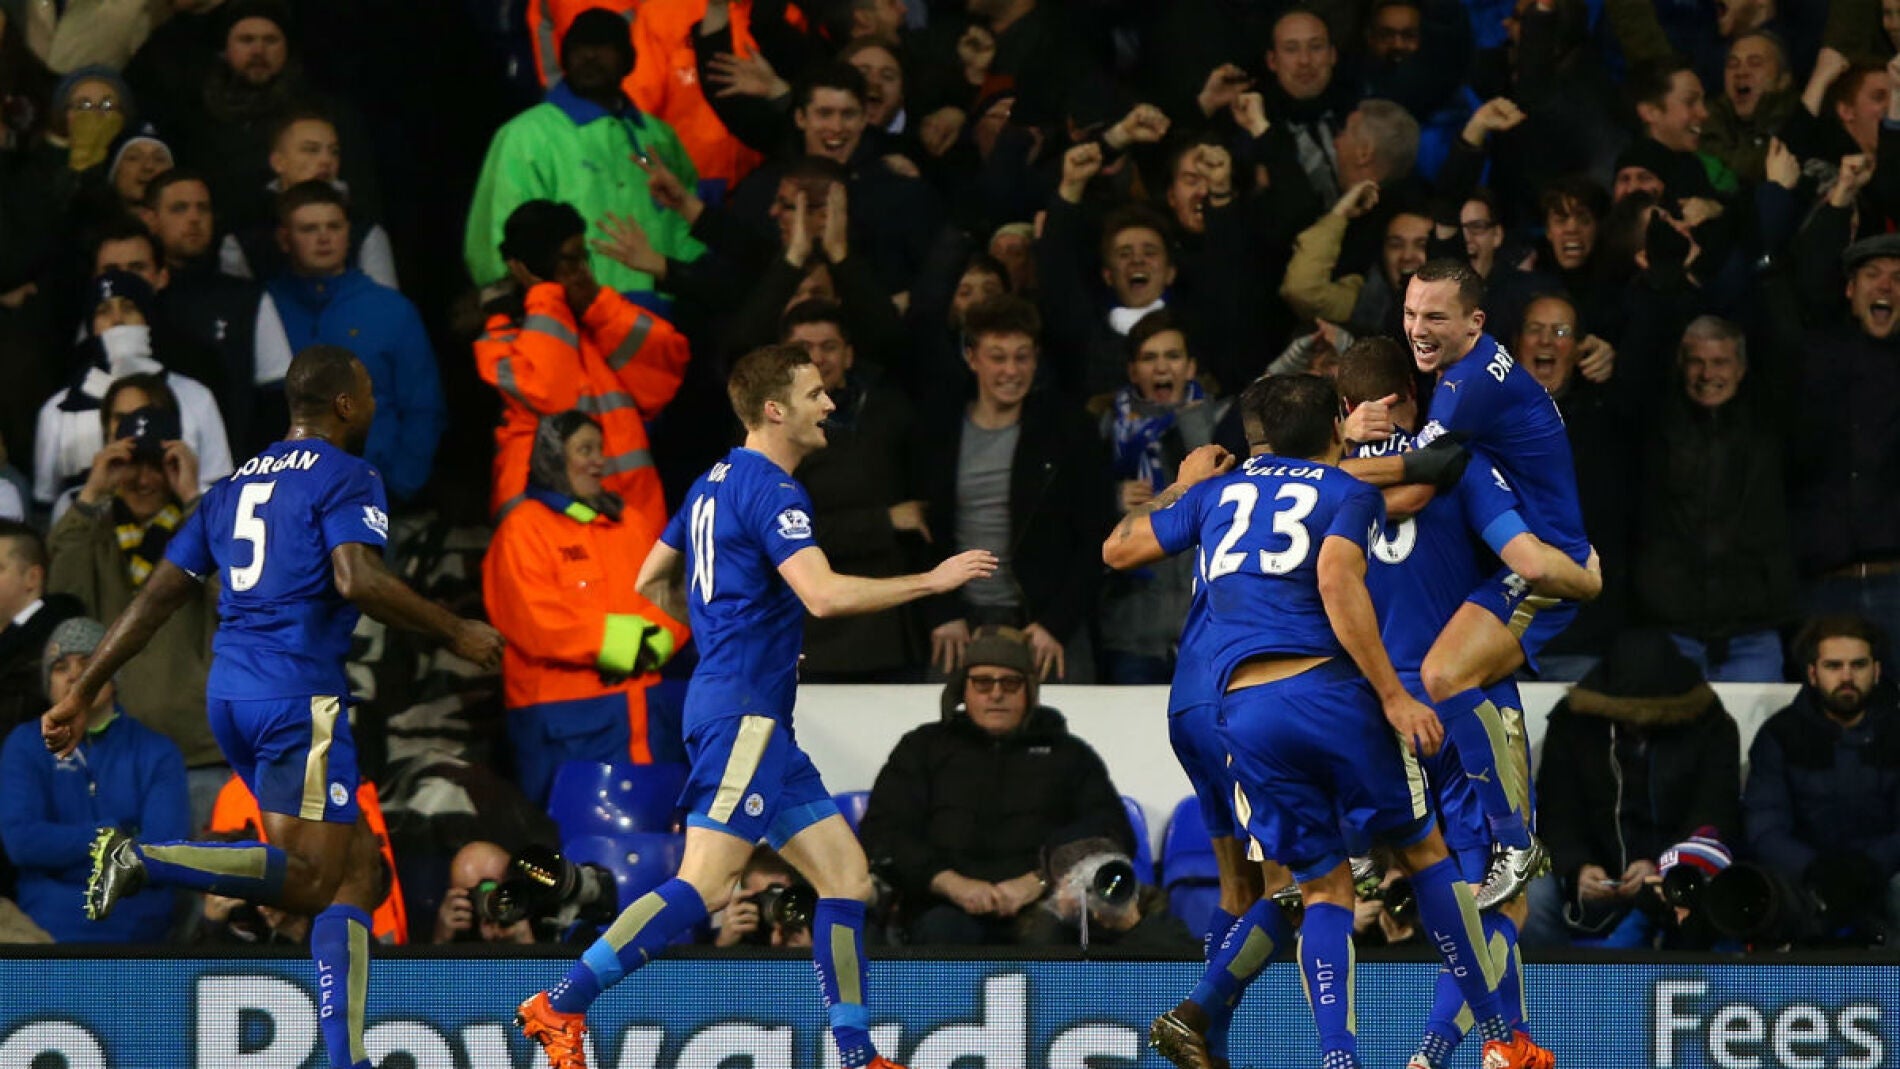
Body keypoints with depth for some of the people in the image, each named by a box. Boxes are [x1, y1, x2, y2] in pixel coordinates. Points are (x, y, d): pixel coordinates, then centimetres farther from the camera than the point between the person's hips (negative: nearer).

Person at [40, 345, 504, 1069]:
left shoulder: (236, 485, 20)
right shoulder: (345, 478, -3)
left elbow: (157, 597, 18)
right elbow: (357, 580, -20)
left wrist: (82, 693, 20)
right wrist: (455, 633, -9)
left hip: (230, 695, 9)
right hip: (301, 696, -9)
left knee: (358, 868, 12)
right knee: (310, 880, -9)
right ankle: (144, 861, -25)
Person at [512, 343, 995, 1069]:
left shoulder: (716, 484, 17)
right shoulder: (770, 490, -12)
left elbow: (653, 583, 25)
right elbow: (823, 595, -24)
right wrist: (932, 581, -15)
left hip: (755, 719, 11)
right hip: (743, 709, -11)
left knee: (846, 873, 7)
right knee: (706, 884, -16)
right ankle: (560, 1007, -14)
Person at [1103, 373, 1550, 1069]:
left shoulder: (1220, 489, 20)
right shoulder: (1349, 493, 8)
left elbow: (1118, 549, 28)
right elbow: (1337, 581, -11)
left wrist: (1182, 487, 45)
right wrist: (1393, 696, -12)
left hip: (1244, 710, 3)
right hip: (1330, 690, -3)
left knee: (1324, 887, 9)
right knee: (1422, 852, 13)